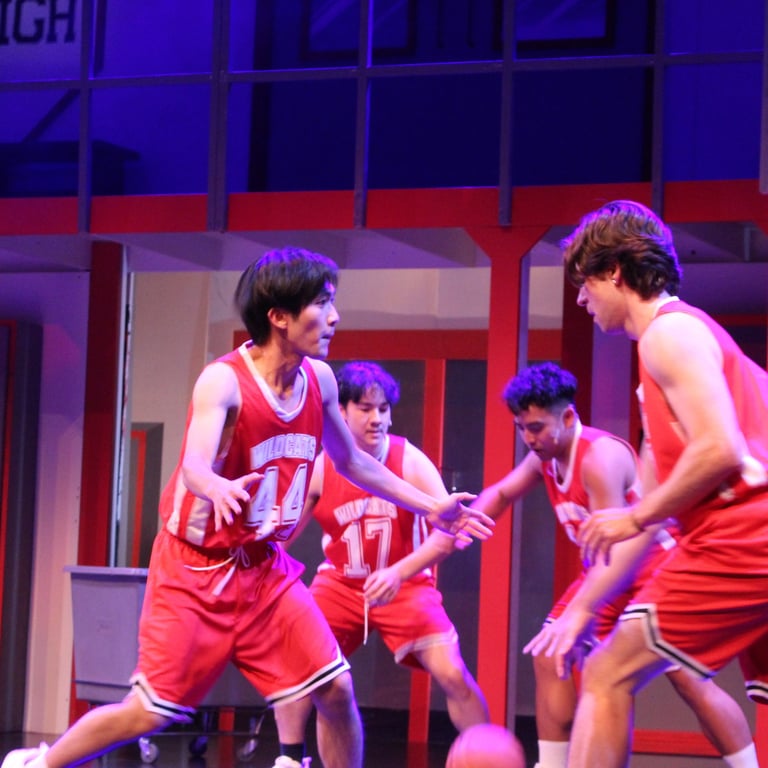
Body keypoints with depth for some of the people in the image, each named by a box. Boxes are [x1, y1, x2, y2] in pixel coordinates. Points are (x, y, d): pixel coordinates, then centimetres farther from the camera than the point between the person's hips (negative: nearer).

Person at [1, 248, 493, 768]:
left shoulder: (319, 379, -2)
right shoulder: (224, 380, -21)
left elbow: (352, 461, 15)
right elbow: (195, 466, -37)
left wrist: (429, 506, 13)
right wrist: (220, 489, -60)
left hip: (265, 568, 6)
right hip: (196, 571, -5)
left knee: (336, 689, -6)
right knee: (148, 714, -2)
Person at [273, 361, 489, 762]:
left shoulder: (411, 461, -16)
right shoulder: (319, 468, -11)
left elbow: (448, 531, -22)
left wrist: (399, 573, -35)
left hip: (406, 585, -2)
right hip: (339, 583, 2)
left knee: (453, 675, -16)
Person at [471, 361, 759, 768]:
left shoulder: (600, 456, -27)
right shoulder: (543, 458, 0)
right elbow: (501, 494, 16)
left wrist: (580, 611, -40)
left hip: (654, 566, -9)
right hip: (606, 571, 9)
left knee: (688, 678, -18)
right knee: (549, 656, -1)